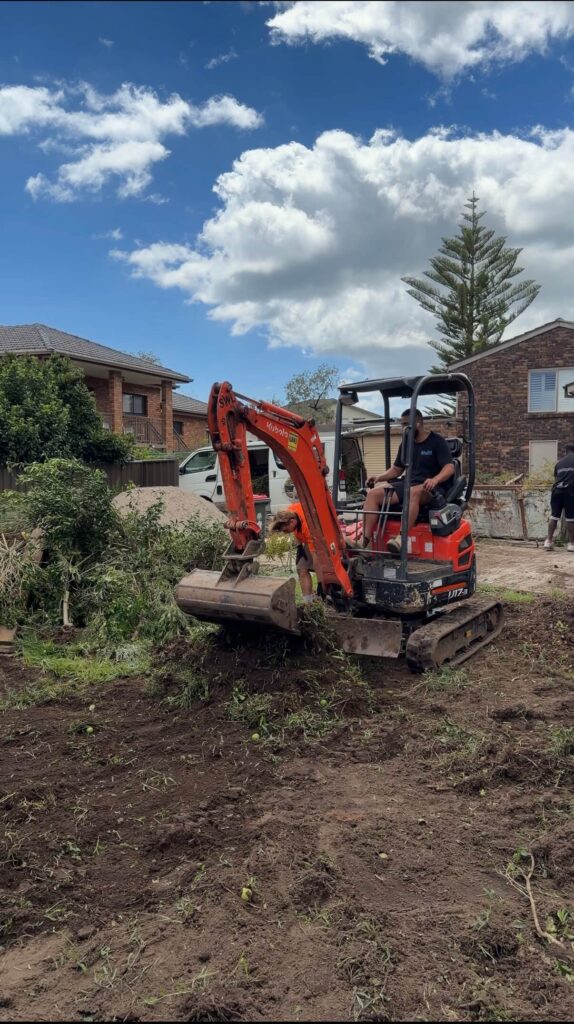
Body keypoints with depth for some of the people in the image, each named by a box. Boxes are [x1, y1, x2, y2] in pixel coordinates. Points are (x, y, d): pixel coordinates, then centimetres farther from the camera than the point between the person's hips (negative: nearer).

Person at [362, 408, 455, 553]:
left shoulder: (437, 442, -2)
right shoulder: (406, 443, 17)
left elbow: (449, 467, -13)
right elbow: (396, 469, 23)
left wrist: (435, 479, -33)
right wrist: (379, 478, 4)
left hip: (430, 488, -6)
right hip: (407, 483, 6)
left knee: (413, 492, -42)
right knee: (373, 494, -16)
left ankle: (401, 539, -52)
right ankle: (364, 539, -30)